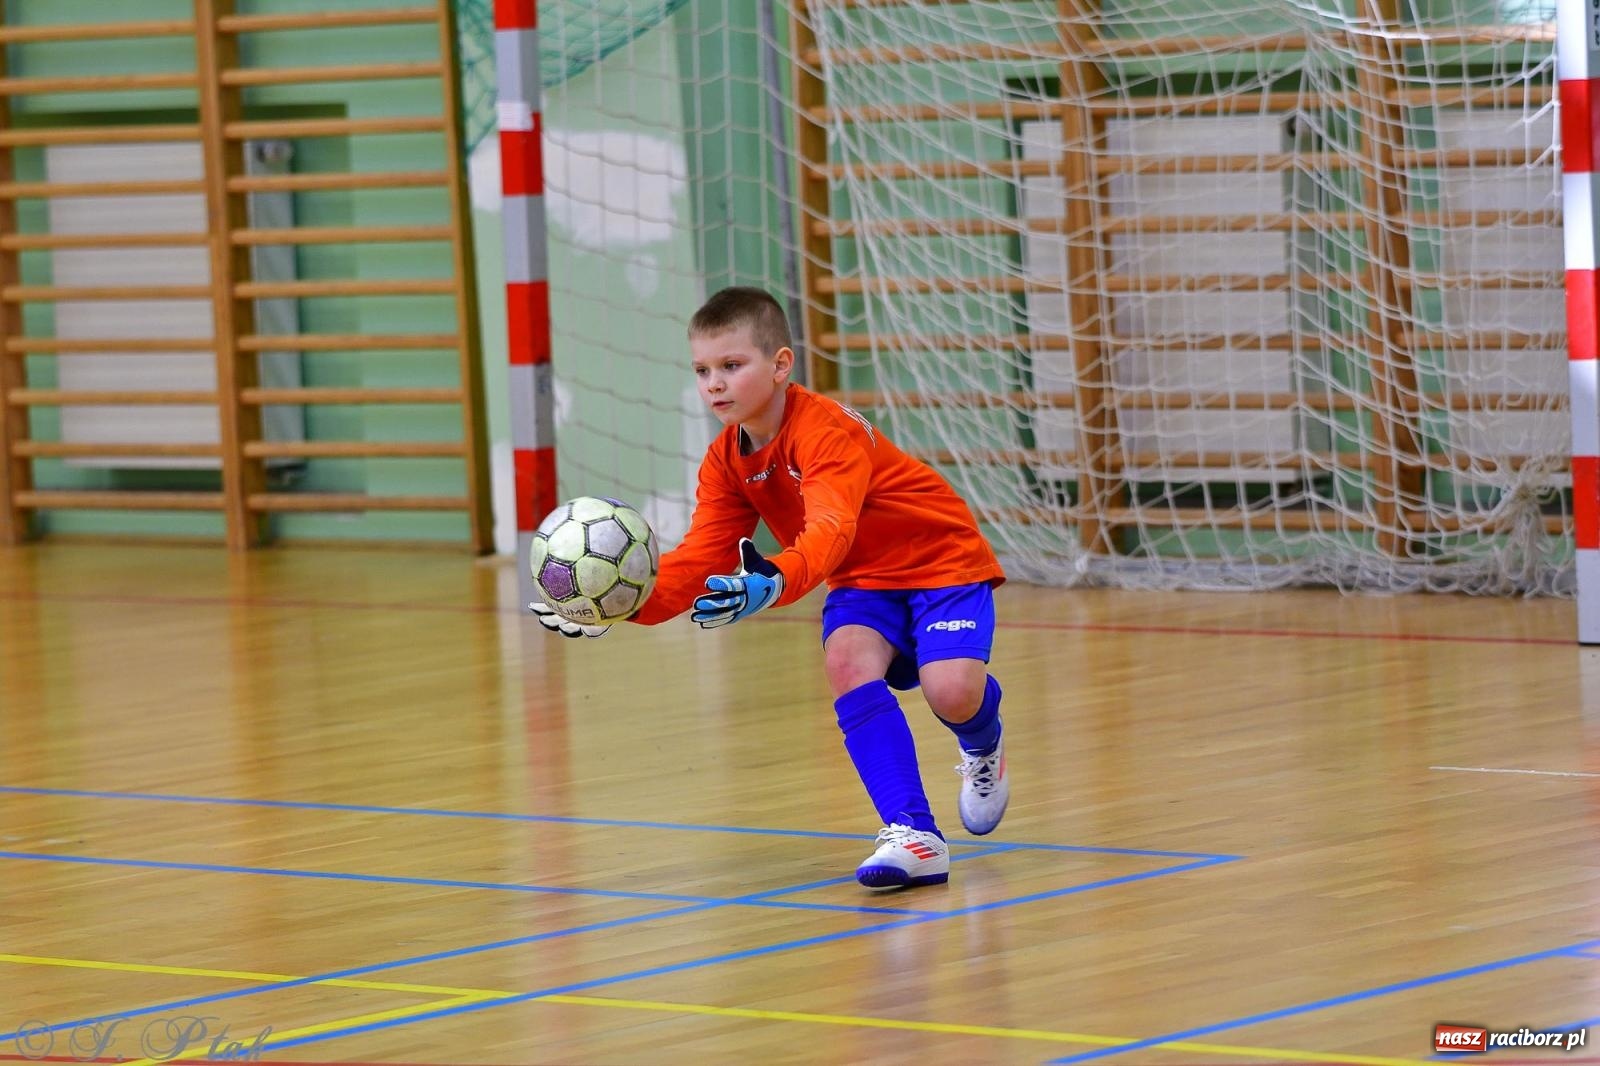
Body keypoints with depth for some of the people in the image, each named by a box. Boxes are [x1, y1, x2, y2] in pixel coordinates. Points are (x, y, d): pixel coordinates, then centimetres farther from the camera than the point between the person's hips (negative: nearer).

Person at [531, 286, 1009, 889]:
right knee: (847, 659, -26)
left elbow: (829, 532, -45)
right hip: (864, 581, 6)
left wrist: (773, 584, -66)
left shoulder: (826, 433, -29)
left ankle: (982, 747, 14)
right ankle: (912, 838, -27)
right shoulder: (725, 462, -4)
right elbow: (701, 559, -9)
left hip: (942, 562, -6)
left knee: (950, 692, -27)